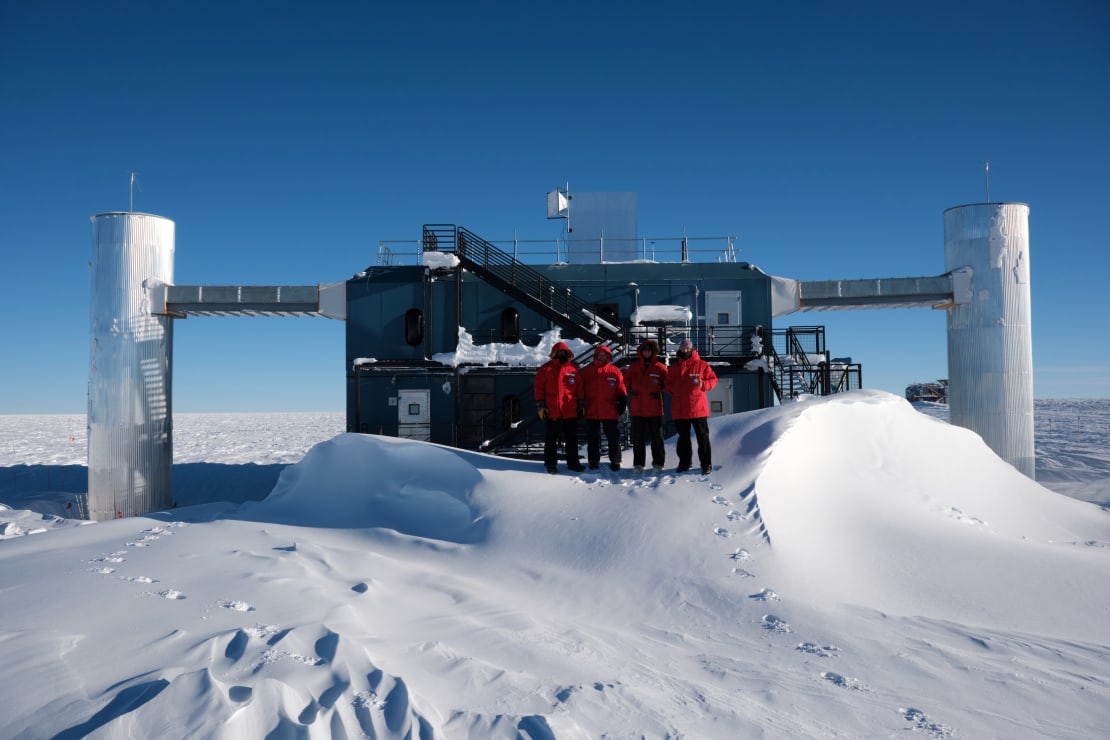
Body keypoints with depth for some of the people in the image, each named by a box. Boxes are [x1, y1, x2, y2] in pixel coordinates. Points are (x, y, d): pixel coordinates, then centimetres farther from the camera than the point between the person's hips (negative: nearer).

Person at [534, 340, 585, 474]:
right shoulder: (546, 368, 1)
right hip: (551, 412, -2)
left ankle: (573, 463, 19)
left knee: (572, 439, 9)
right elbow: (538, 387, -1)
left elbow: (579, 388, 12)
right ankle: (550, 464, 14)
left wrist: (580, 404, 9)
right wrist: (540, 405, -7)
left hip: (571, 412, 3)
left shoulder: (573, 368, 9)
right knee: (551, 440, 5)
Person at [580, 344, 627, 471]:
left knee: (613, 437, 4)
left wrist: (622, 401, -2)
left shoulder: (614, 371, 3)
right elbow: (581, 389, 8)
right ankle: (593, 461, 20)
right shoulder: (586, 370, 5)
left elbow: (621, 389, 6)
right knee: (593, 438, 9)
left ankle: (615, 461, 14)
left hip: (610, 412, 0)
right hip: (591, 412, 1)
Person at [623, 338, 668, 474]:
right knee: (638, 438, 7)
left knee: (657, 437, 4)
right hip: (637, 409, 2)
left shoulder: (660, 368, 0)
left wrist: (659, 391, -4)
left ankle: (658, 463, 13)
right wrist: (631, 390, 3)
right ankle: (638, 463, 14)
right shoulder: (633, 366, 6)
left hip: (655, 410, -2)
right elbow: (626, 380, 16)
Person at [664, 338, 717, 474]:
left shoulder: (701, 364, 0)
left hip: (698, 408, -3)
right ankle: (684, 463, 24)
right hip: (679, 409, 3)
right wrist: (673, 389, -2)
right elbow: (667, 384, 16)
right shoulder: (673, 367, 9)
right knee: (683, 437, 13)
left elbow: (713, 379, 2)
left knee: (702, 436, 0)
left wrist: (703, 384, -15)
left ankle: (706, 464, 5)